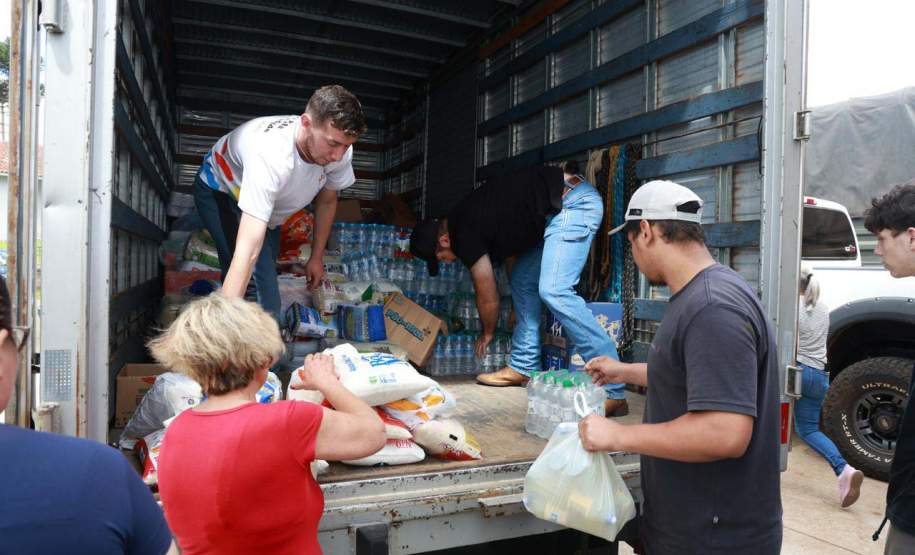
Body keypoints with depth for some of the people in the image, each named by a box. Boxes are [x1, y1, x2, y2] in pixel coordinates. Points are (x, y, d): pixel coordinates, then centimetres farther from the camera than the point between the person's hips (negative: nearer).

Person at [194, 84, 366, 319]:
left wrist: (317, 257, 1)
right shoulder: (271, 155, -48)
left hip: (267, 197, 7)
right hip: (220, 191, -6)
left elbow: (327, 200, -6)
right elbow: (248, 249, -53)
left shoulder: (339, 149, -28)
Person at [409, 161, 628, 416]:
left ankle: (613, 391, -21)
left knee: (554, 291, -20)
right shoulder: (464, 219, 17)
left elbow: (487, 294, 0)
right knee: (522, 279, 13)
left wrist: (487, 334, 20)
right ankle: (522, 367, 19)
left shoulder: (464, 234, -10)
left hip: (573, 201, -11)